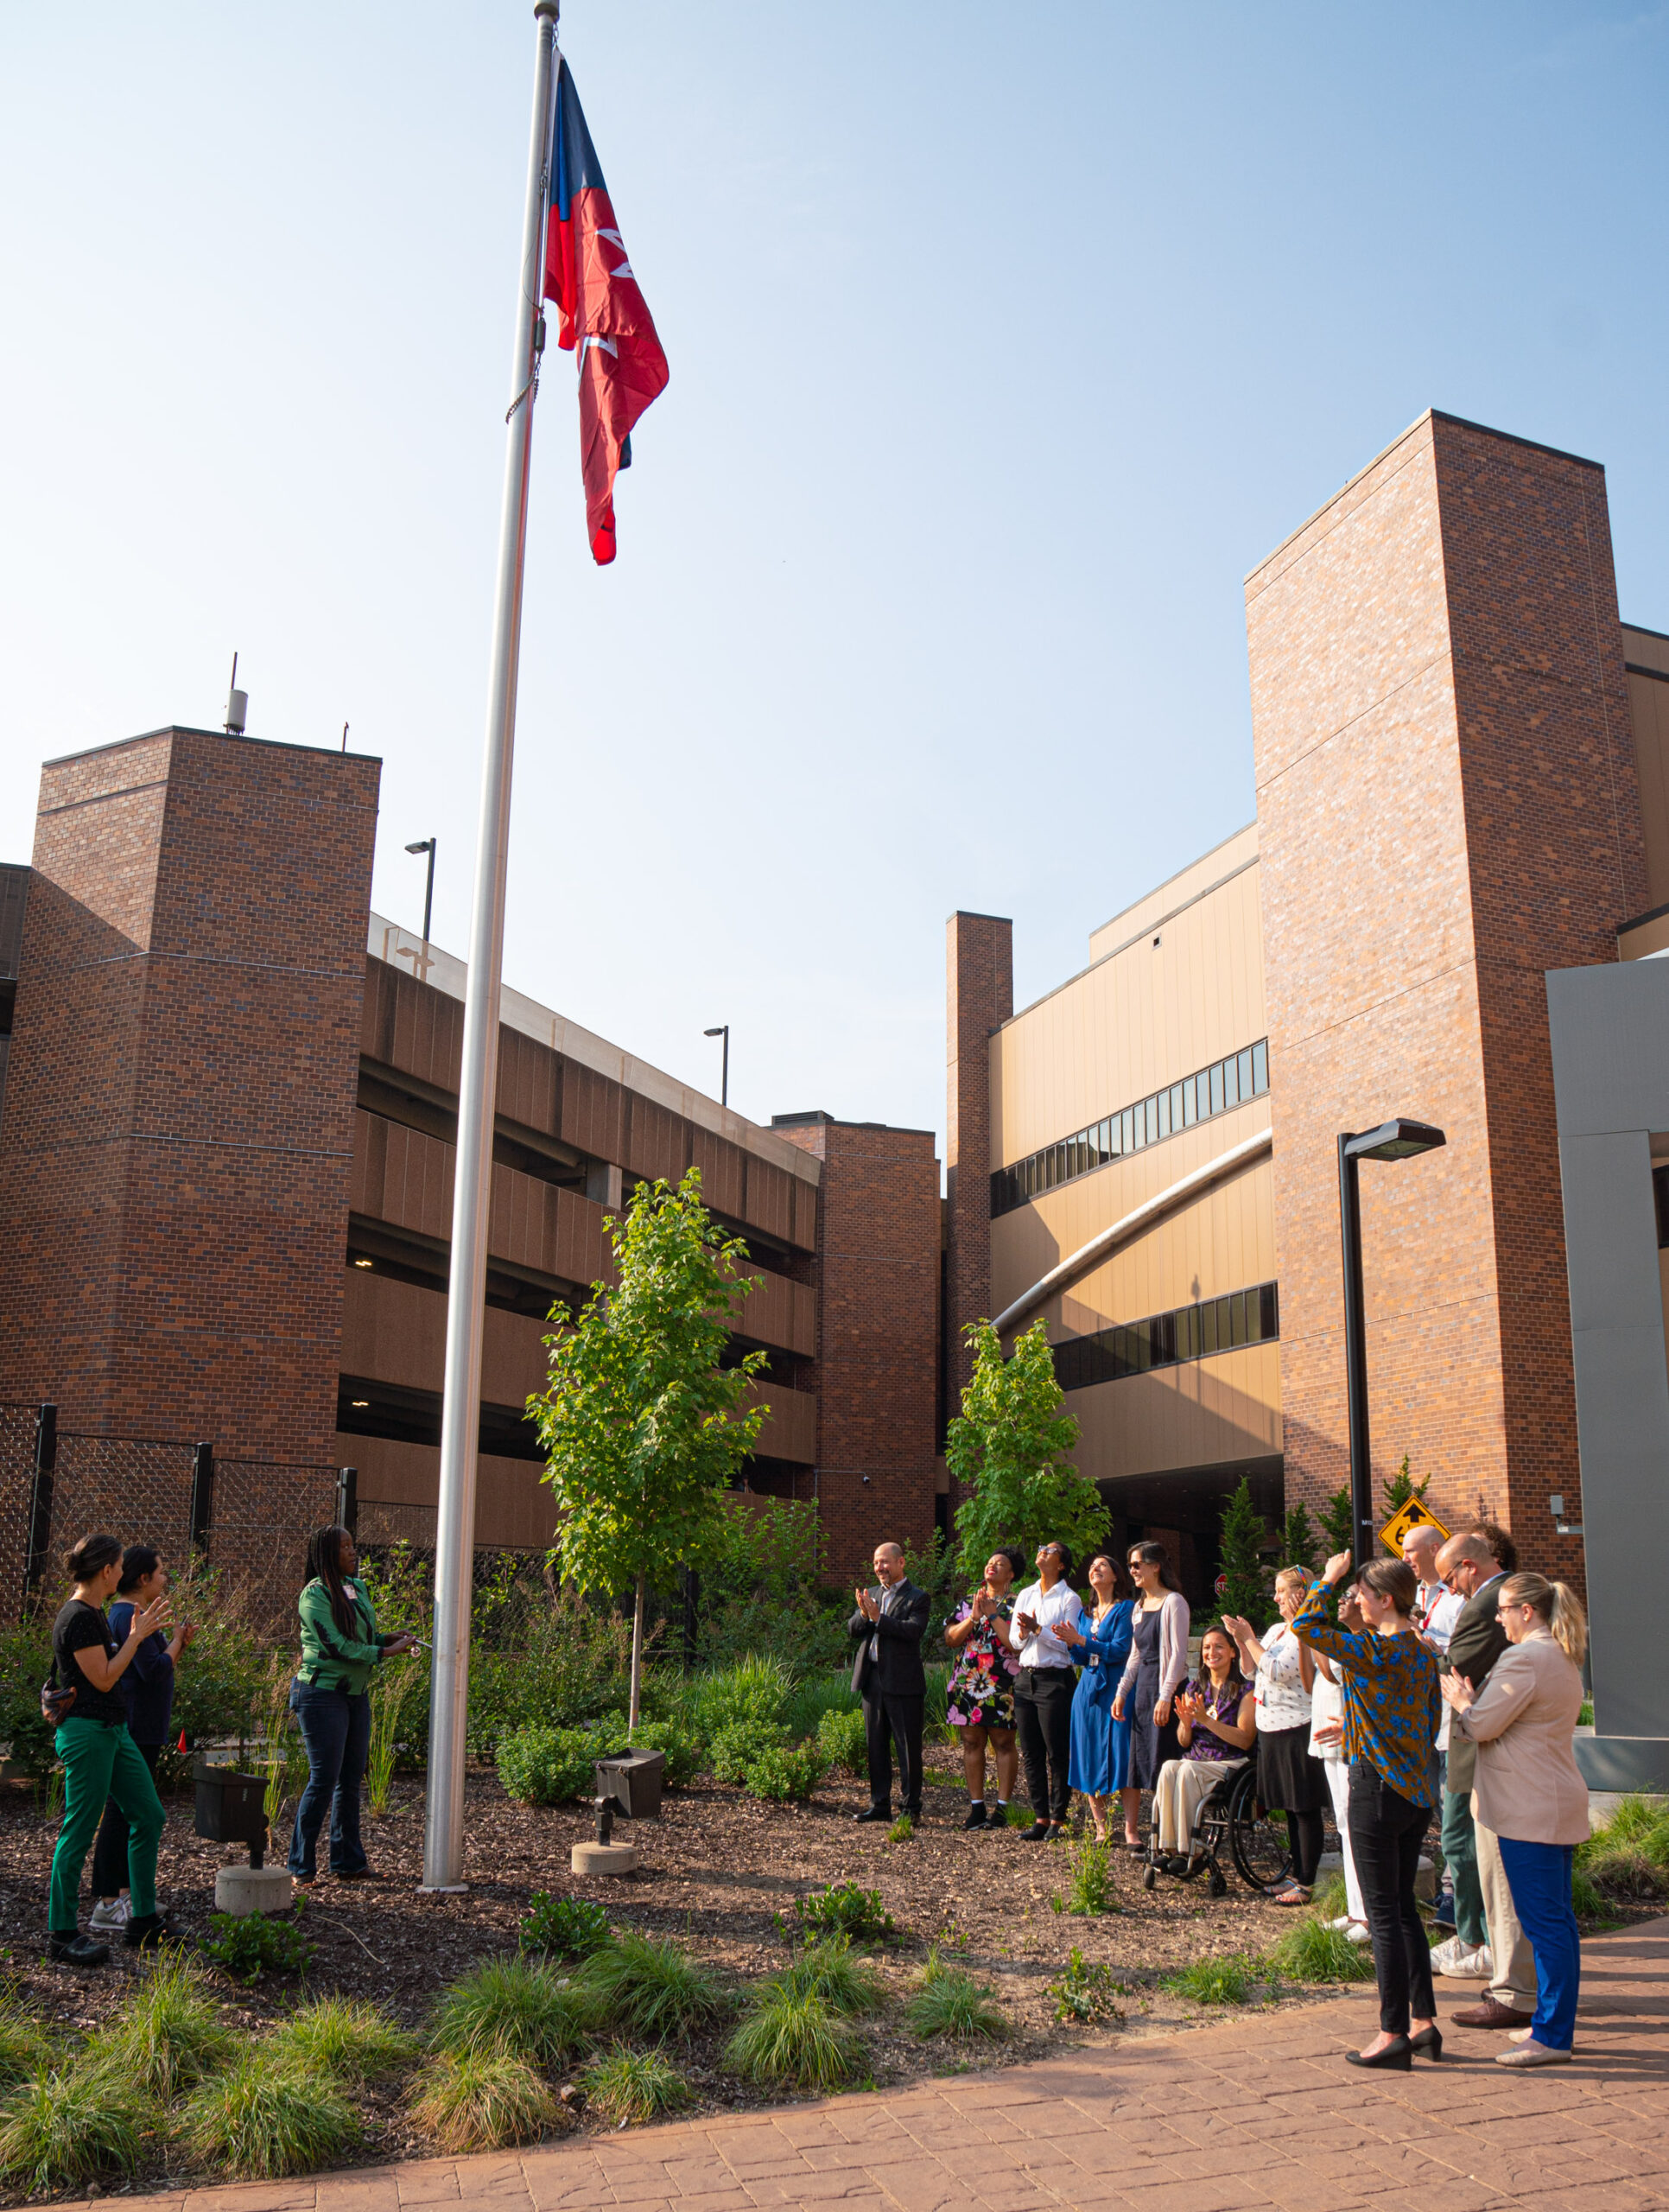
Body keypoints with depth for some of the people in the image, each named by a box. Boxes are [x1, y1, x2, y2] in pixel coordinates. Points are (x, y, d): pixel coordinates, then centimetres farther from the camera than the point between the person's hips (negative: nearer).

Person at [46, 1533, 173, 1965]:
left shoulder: (93, 1613, 13)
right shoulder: (77, 1617, -17)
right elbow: (103, 1678, -19)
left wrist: (141, 1630, 14)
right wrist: (136, 1635, -14)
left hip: (112, 1731, 10)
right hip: (86, 1733, -10)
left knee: (149, 1817, 10)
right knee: (78, 1833, -1)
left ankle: (143, 1922, 18)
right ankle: (61, 1934, 10)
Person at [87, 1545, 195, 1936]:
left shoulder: (125, 1612, 16)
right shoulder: (131, 1615, -17)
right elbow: (154, 1670, -23)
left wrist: (177, 1643, 9)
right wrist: (176, 1641, -8)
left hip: (140, 1729, 11)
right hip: (135, 1726, -11)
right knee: (122, 1811, -8)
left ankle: (124, 1893, 25)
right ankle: (107, 1905, -5)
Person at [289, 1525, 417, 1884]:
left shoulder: (357, 1589, 12)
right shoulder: (315, 1594, -12)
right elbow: (335, 1645, -19)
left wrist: (389, 1638, 2)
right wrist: (385, 1652, -17)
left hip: (356, 1694, 8)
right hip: (322, 1693, -8)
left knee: (351, 1780, 11)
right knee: (324, 1779, -5)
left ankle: (348, 1862, 20)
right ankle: (301, 1867, 5)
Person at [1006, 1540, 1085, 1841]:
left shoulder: (1069, 1599, -2)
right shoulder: (1025, 1595, 16)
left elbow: (1068, 1643, -11)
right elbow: (1014, 1640, 14)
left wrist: (1037, 1629, -16)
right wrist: (1023, 1632, -7)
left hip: (1055, 1678, -6)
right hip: (1027, 1677, 6)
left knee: (1057, 1753, -3)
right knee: (1031, 1753, 6)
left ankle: (1058, 1819, 4)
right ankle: (1040, 1817, 13)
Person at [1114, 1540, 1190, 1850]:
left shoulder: (1173, 1602, -9)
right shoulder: (1139, 1606, 15)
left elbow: (1178, 1653, -14)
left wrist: (1165, 1697, -19)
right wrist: (1121, 1692, 14)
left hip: (1166, 1686, -8)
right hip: (1142, 1686, 8)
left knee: (1164, 1761, -6)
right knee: (1135, 1759, 7)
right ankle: (1129, 1832, 11)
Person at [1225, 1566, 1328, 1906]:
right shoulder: (1275, 1630, 14)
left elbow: (1275, 1671, -22)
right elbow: (1251, 1668, 16)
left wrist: (1249, 1638, -17)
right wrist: (1241, 1639, 2)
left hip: (1297, 1729, -9)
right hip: (1271, 1728, 9)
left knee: (1305, 1809, -2)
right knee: (1290, 1808, 16)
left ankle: (1306, 1883, 3)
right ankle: (1296, 1874, 24)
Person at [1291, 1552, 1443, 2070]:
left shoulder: (1375, 1651, -18)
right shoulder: (1424, 1654, 7)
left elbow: (1305, 1625, -18)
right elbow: (1430, 1725, 15)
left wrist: (1328, 1579, -5)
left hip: (1377, 1789, -8)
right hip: (1418, 1791, 8)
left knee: (1383, 1913, -1)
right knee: (1404, 1906, 16)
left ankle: (1392, 2034, 3)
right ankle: (1424, 2022, 20)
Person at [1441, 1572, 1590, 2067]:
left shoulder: (1524, 1658, -18)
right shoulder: (1563, 1658, 14)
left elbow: (1482, 1726, -17)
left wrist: (1460, 1701, 2)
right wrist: (1472, 1699, 8)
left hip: (1530, 1810, -10)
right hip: (1560, 1805, 10)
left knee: (1544, 1922, -5)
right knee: (1556, 1919, 15)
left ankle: (1551, 2036, -1)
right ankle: (1555, 2023, 23)